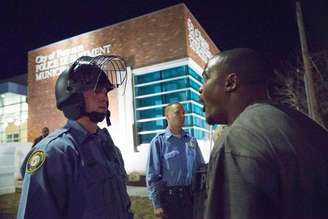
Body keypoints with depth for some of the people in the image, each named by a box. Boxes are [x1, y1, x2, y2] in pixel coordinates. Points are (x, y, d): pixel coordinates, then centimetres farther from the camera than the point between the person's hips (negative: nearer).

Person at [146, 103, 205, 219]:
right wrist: (157, 204, -10)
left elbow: (201, 167, 10)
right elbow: (152, 175, -10)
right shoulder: (159, 141, -9)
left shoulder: (191, 140, 5)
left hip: (192, 195, 5)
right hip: (170, 197, -4)